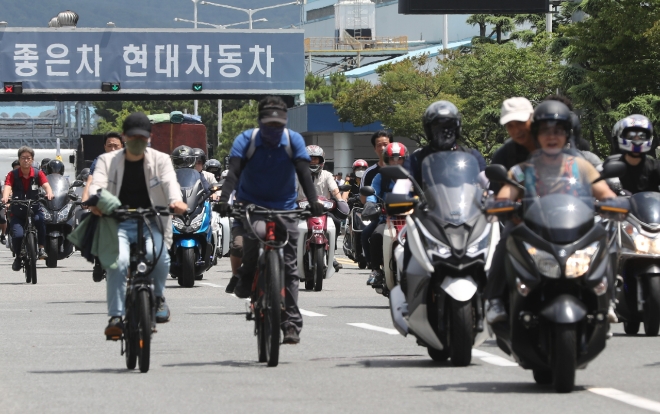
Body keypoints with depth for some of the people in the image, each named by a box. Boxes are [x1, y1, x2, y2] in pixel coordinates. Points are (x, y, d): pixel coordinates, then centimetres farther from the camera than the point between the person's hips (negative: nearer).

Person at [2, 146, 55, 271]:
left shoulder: (38, 174, 2)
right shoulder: (13, 175, -1)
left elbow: (46, 185, -14)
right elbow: (7, 186, -18)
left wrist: (49, 193, -38)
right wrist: (5, 197, -40)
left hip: (34, 209, 0)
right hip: (17, 212, 0)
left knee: (40, 219, -34)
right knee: (17, 235, -21)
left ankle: (41, 248, -20)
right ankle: (18, 257, 8)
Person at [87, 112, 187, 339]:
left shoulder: (160, 160, 12)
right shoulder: (107, 161, 12)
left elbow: (170, 181, -9)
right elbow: (97, 184, -6)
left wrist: (176, 200, -33)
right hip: (117, 223, 0)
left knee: (158, 256, -31)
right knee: (118, 261, -30)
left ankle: (158, 297, -1)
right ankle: (116, 317, -24)